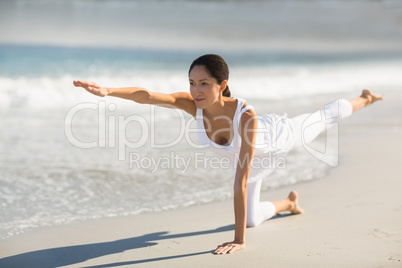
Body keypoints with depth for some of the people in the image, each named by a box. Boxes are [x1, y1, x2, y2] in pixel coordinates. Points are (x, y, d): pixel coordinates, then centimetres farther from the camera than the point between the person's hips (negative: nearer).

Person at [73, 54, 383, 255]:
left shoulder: (246, 115, -50)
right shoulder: (192, 104, -38)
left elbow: (242, 179, -50)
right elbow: (148, 95, -52)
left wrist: (239, 239, -49)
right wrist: (106, 91, -71)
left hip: (278, 137, -4)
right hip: (252, 156, 4)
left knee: (325, 117, 27)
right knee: (251, 219, 15)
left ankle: (365, 99, 61)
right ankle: (289, 203, 49)